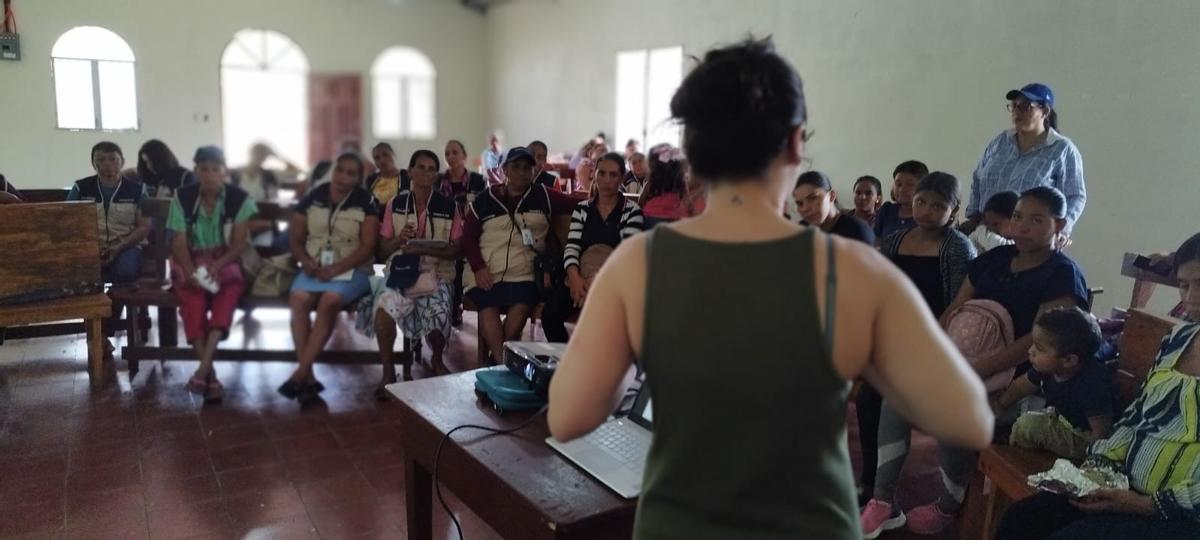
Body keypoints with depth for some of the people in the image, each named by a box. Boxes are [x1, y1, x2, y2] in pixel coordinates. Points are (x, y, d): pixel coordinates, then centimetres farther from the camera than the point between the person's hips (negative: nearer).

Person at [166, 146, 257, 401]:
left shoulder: (240, 198, -4)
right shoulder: (183, 197, -1)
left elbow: (241, 242, -8)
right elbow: (179, 242, -5)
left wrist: (217, 265, -25)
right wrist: (191, 271, -23)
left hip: (225, 261, 0)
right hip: (190, 262, 1)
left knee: (230, 288, -35)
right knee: (193, 294, -33)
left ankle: (202, 368, -42)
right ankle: (210, 372, -36)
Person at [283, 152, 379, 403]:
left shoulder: (366, 202, -2)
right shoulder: (313, 197, 8)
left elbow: (367, 247, -8)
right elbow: (295, 239, 10)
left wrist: (336, 269, -19)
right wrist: (306, 261, -10)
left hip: (352, 270, -3)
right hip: (315, 267, 3)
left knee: (330, 300, -34)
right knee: (298, 298, -28)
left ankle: (300, 374, -28)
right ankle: (309, 377, -26)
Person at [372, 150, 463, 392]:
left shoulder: (448, 206, 3)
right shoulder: (395, 204, 7)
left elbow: (455, 251, 1)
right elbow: (383, 250, 9)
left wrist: (424, 249, -15)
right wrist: (399, 239, -13)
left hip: (437, 275, -1)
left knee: (439, 318, -27)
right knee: (384, 306, -31)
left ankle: (437, 360, 11)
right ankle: (388, 371, -10)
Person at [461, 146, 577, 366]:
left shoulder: (543, 196, 10)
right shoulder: (485, 199, 10)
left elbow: (577, 204, 4)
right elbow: (468, 236, 8)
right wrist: (478, 267, -5)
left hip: (522, 274, 0)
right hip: (486, 273, 0)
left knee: (520, 307, -25)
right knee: (488, 309, -25)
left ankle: (495, 361, -11)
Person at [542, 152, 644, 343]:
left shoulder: (632, 211, 2)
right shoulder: (582, 208, 13)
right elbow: (572, 247, 2)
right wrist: (574, 276, -19)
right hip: (581, 277, 3)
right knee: (550, 312, -22)